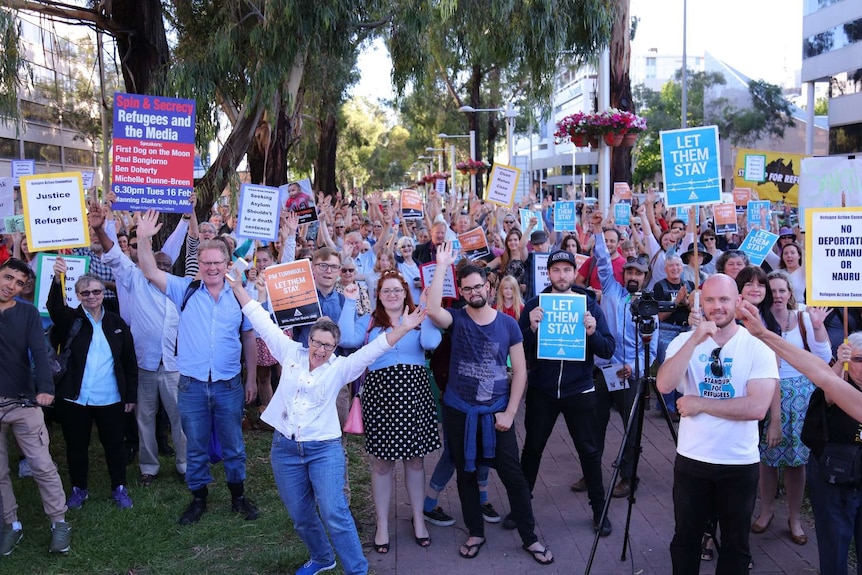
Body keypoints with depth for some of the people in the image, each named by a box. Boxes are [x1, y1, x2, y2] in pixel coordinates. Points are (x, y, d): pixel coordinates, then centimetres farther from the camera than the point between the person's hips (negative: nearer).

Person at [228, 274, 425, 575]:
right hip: (285, 447, 3)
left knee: (334, 514, -13)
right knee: (301, 516, 12)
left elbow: (373, 348, -14)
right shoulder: (291, 352, 3)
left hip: (324, 448, -3)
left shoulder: (340, 367, -3)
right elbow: (262, 321, 5)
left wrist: (403, 328, -26)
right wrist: (237, 287, 7)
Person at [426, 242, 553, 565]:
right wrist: (442, 266, -24)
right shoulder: (456, 320, -4)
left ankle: (529, 537, 19)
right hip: (459, 411, 1)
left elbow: (520, 371, -1)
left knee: (513, 475, 3)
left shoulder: (508, 324, -3)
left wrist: (509, 412, -8)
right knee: (466, 474, 13)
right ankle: (475, 533, 30)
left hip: (496, 412, 0)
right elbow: (432, 310, -28)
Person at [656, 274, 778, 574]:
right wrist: (695, 340, -26)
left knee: (736, 543, 16)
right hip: (691, 459, 2)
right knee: (685, 539, 17)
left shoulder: (758, 346, -9)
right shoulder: (685, 340, -3)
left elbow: (757, 407, -21)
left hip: (740, 463, -1)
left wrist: (700, 404, -18)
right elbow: (664, 385, -21)